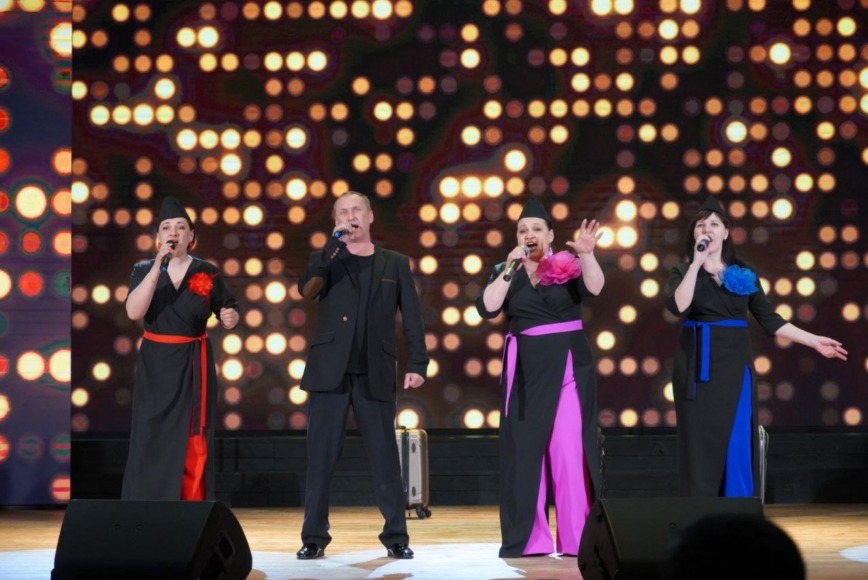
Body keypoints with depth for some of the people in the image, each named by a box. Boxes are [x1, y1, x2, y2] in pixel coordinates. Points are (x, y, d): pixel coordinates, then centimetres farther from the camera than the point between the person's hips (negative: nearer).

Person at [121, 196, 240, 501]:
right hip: (156, 363, 0)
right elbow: (134, 312, -18)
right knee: (151, 438, -2)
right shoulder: (144, 270, -2)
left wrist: (230, 317, -20)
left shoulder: (207, 273, 0)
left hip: (194, 364, 0)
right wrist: (159, 263, -23)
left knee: (194, 442, 1)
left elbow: (228, 313, 6)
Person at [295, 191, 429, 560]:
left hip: (375, 374, 0)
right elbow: (306, 290, -11)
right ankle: (314, 537, 7)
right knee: (320, 456, 0)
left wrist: (418, 363, -4)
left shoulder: (395, 263, 11)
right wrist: (333, 245, -19)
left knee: (385, 457, 0)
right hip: (329, 371, 0)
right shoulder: (326, 260, 10)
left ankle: (396, 536, 7)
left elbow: (412, 318, 7)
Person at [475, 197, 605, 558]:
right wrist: (511, 267, -13)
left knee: (570, 446, -6)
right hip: (525, 369, 2)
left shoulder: (568, 266, 2)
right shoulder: (505, 272, 7)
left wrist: (586, 254, -33)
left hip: (568, 366, -2)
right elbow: (487, 308, -8)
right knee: (524, 448, 3)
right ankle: (527, 538, 10)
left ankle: (577, 537, -4)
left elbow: (595, 288, -17)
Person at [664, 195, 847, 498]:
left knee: (737, 444, 1)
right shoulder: (683, 272, 3)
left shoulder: (744, 274, 9)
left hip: (734, 366, 2)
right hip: (698, 368, -2)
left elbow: (769, 319, 7)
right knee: (700, 443, -3)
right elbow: (678, 306, -18)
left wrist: (813, 340, 2)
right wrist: (697, 263, -16)